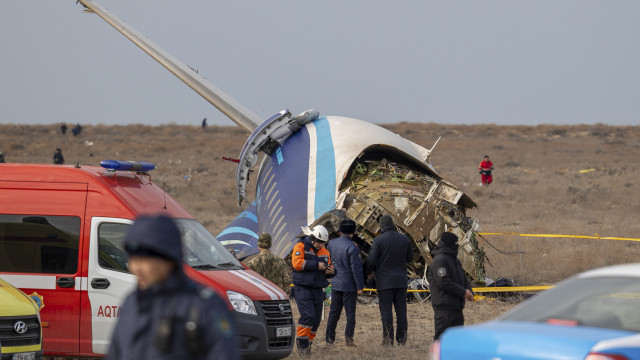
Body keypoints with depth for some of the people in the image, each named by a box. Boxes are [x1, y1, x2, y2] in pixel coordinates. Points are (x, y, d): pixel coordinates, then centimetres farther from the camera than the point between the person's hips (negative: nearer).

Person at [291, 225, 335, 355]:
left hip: (317, 289, 6)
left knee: (316, 319, 3)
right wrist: (316, 265, -18)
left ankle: (307, 345, 15)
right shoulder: (301, 247, -2)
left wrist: (331, 272, -3)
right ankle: (302, 343, -9)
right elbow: (297, 263, -17)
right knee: (308, 315, -18)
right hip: (303, 288, -6)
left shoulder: (325, 252, 16)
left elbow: (329, 270, 23)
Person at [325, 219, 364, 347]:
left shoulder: (332, 243, 2)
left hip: (335, 284, 5)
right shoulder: (352, 248, -17)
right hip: (349, 285, -5)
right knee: (350, 312, 2)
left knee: (334, 312, 12)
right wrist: (360, 287, -11)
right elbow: (356, 268, -16)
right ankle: (349, 337, -1)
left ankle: (329, 338, 13)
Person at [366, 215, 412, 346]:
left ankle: (388, 339, -2)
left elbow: (371, 260, -11)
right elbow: (410, 257, 13)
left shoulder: (379, 240, -12)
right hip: (401, 280, 4)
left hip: (385, 281, -4)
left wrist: (370, 271, 8)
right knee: (401, 310, 8)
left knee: (386, 310, 1)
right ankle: (402, 339, 8)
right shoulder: (404, 239, 1)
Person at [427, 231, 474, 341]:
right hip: (444, 307, -10)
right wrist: (463, 292, -13)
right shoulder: (440, 260, -11)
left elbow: (463, 279, 26)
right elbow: (443, 282, -18)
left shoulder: (455, 260, 21)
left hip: (456, 306, 10)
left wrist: (469, 291, 4)